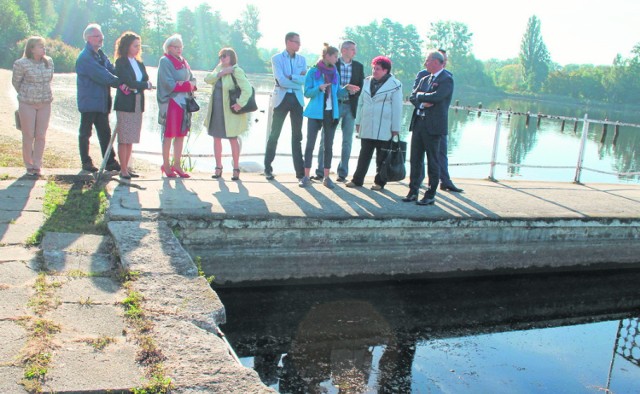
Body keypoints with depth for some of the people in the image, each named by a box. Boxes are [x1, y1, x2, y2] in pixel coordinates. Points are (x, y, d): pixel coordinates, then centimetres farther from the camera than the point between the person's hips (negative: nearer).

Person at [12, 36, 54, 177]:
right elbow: (16, 82, 1)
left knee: (41, 136, 3)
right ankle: (29, 165, 15)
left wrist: (45, 93, 13)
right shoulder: (21, 64, -10)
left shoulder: (49, 62, 3)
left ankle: (37, 165, 12)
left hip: (45, 103, 4)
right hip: (27, 104, -3)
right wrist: (26, 94, 11)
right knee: (28, 136, 3)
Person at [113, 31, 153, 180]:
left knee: (131, 139, 9)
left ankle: (126, 168, 15)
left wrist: (134, 86, -15)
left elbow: (146, 78, 3)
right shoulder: (121, 62, -5)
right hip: (125, 104, -6)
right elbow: (129, 82, -16)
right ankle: (123, 170, 1)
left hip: (138, 104, 6)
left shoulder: (139, 63, 16)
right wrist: (146, 85, -5)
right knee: (124, 139, -3)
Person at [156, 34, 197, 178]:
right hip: (171, 101, -6)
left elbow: (192, 80, 12)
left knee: (181, 134, 7)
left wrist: (185, 84, -9)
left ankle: (177, 164, 14)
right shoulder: (165, 61, -5)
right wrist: (187, 85, -7)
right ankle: (166, 165, 6)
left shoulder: (184, 62, 16)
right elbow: (169, 83, -15)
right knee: (169, 134, -2)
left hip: (184, 102, 6)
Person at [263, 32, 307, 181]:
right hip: (282, 99, -3)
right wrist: (298, 82, -9)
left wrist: (290, 77, -14)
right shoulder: (276, 58, -1)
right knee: (274, 134, 2)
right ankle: (268, 168, 14)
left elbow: (305, 80, -4)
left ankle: (300, 170, 5)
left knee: (297, 136, 4)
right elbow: (281, 81, -14)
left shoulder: (302, 59, 10)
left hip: (297, 99, 3)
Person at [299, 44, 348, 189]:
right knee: (310, 144, 0)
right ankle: (306, 176, 5)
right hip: (316, 113, -4)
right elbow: (307, 92, -7)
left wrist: (346, 90, -7)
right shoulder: (313, 71, -4)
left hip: (331, 113, 4)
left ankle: (326, 177, 9)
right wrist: (319, 88, -24)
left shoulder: (335, 73, 8)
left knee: (329, 145, 4)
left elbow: (337, 93, 12)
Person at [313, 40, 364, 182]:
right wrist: (343, 88, -19)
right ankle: (320, 172, 6)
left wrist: (353, 90, -16)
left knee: (347, 141, 4)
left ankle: (343, 173, 13)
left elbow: (361, 86, 6)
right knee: (326, 139, 0)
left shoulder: (359, 66, 8)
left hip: (350, 107, 2)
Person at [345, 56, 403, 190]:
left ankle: (379, 182, 14)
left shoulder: (395, 85, -5)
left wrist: (396, 129, -8)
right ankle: (357, 180, 15)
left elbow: (397, 108, -6)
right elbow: (361, 102, 16)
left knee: (382, 157, 3)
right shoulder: (367, 81, 11)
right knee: (364, 155, 9)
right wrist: (358, 121, 13)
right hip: (367, 127, 5)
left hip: (384, 129, -4)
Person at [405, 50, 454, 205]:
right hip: (418, 123, 7)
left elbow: (436, 97, -21)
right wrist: (422, 103, -10)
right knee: (415, 158, 8)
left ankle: (430, 195, 7)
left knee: (432, 161, 0)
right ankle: (413, 191, 16)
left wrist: (420, 96, -5)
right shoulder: (425, 80, 17)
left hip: (434, 126, -7)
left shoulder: (446, 79, -7)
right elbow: (412, 97, 10)